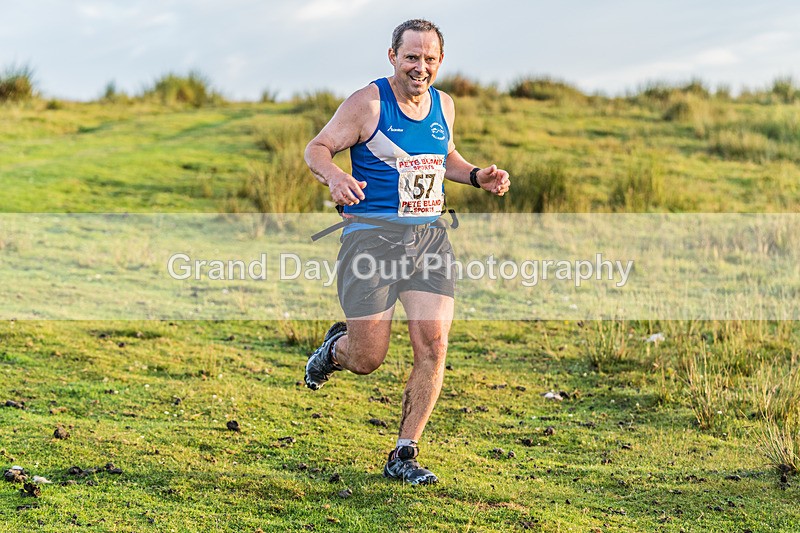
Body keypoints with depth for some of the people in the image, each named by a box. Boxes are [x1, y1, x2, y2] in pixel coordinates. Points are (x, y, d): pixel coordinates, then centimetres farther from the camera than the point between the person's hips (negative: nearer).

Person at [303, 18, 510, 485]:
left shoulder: (444, 106, 11)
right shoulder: (368, 103, -7)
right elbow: (317, 148, -6)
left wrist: (477, 176, 10)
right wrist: (333, 175, -28)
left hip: (429, 235, 5)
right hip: (372, 236, -5)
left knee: (433, 347, -7)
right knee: (367, 361, -3)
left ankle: (404, 455, 6)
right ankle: (338, 346, 36)